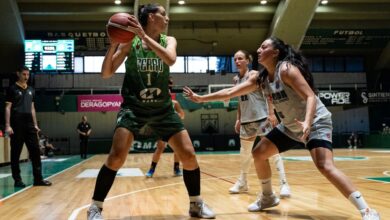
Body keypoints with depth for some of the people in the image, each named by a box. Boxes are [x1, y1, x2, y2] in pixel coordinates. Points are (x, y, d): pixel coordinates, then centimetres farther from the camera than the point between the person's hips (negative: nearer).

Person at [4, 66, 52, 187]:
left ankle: (38, 178, 5)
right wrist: (8, 125, -13)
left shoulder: (31, 90, 14)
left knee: (35, 151, 1)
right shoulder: (12, 89, -1)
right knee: (15, 153, 1)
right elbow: (8, 108, -5)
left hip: (29, 124, 5)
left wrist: (35, 124, 13)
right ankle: (17, 179, 9)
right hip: (17, 125, -5)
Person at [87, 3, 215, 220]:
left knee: (189, 155, -3)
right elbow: (106, 73, -5)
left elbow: (170, 59, -21)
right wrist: (113, 44, -20)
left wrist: (144, 35, -26)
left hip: (163, 108, 3)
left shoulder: (168, 40, 3)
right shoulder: (129, 42, -4)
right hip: (134, 107, -2)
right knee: (116, 157, -17)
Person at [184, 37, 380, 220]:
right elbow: (230, 93, 5)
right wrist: (201, 98, 4)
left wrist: (307, 123, -43)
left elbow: (310, 96, -26)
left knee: (325, 167, -27)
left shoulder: (286, 69, -20)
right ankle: (268, 197, 26)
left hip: (316, 122, -8)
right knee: (258, 153, 7)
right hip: (291, 127, 8)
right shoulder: (260, 79, 2)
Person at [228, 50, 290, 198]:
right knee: (245, 151, 14)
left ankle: (284, 184, -5)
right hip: (246, 120, 7)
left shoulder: (254, 74, -7)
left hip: (262, 117, -6)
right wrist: (238, 119, 15)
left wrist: (271, 113, -18)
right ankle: (242, 182, 28)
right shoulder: (236, 79, 11)